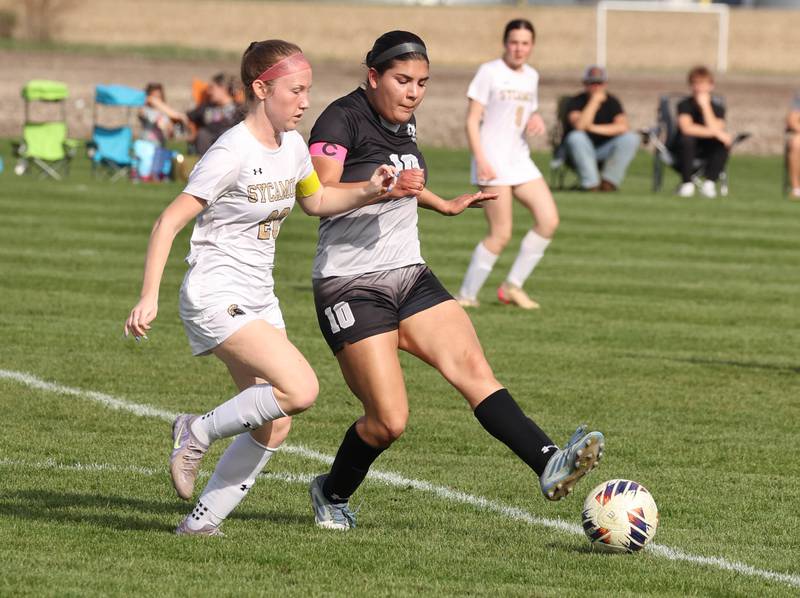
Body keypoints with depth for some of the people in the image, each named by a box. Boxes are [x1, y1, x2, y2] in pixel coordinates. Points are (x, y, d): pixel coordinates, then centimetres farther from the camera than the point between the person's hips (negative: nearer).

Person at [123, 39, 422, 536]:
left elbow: (315, 200, 26)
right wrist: (149, 298, -21)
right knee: (300, 389, -23)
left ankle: (203, 520, 12)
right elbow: (169, 222, -16)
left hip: (259, 300, 9)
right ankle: (199, 433, -4)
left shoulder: (293, 146, 7)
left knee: (274, 427, 3)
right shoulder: (233, 154, -17)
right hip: (216, 298, -9)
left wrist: (370, 192, 9)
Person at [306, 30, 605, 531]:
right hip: (351, 289, -7)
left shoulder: (403, 123, 12)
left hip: (410, 277, 7)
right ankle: (332, 493, 18)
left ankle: (549, 465, -28)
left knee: (473, 368, -14)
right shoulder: (344, 119, -12)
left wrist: (444, 205, 36)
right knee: (389, 421, -10)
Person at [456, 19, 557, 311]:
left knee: (549, 220, -4)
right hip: (493, 163, -7)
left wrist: (536, 121, 1)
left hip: (520, 160, 7)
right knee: (501, 234, -11)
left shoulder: (531, 76, 13)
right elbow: (472, 120, -9)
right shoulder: (489, 72, -7)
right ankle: (466, 296, 0)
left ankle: (513, 286, 6)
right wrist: (480, 160, -19)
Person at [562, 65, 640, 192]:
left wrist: (595, 128, -22)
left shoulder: (612, 102, 1)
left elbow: (623, 127, -15)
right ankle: (591, 183, -33)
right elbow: (580, 126, -28)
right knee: (576, 137, -35)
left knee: (632, 138, -20)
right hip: (582, 150, -3)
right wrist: (594, 101, -26)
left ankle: (609, 181, -20)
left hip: (605, 150, 3)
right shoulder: (575, 101, -8)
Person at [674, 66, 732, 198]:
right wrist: (715, 133, -34)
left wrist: (705, 106, -25)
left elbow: (715, 128, -23)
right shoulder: (685, 104, -12)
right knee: (686, 139, -36)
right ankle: (686, 183, -23)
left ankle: (709, 183, -23)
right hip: (689, 148, -2)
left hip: (708, 150, 2)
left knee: (725, 142, -28)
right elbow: (686, 128, -31)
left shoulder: (717, 107, -5)